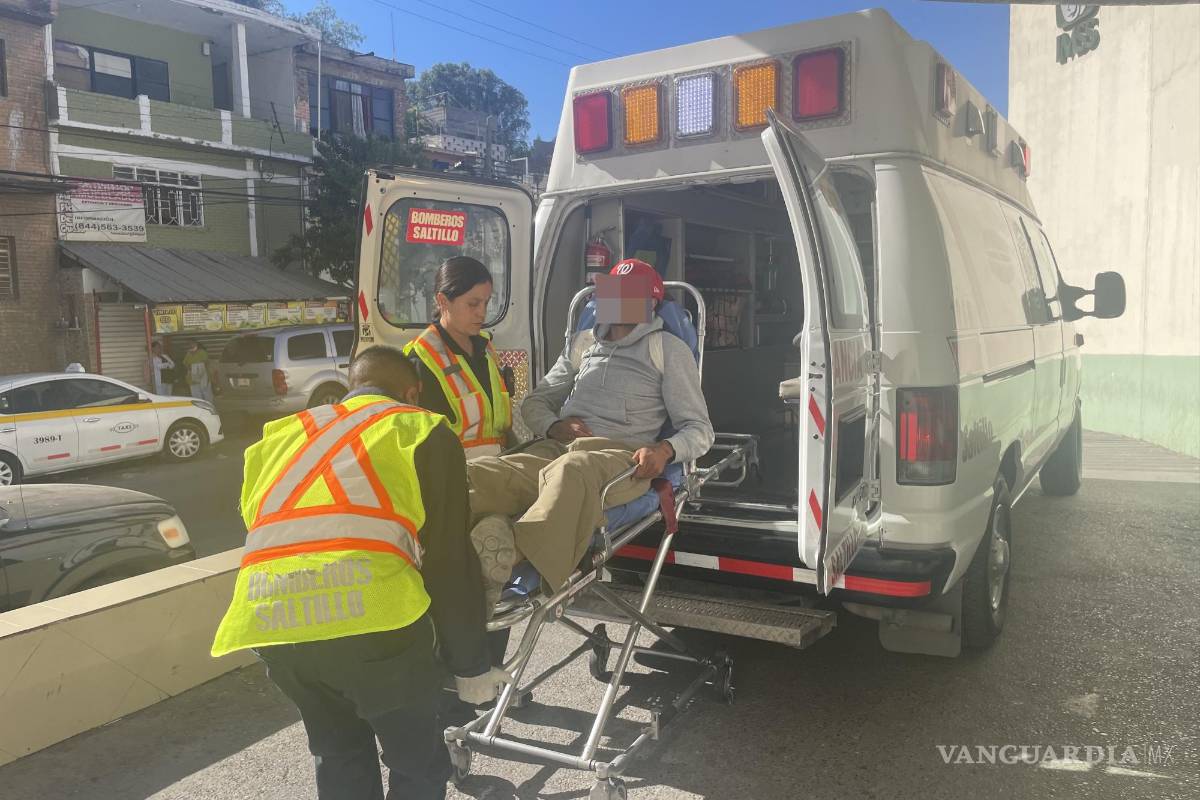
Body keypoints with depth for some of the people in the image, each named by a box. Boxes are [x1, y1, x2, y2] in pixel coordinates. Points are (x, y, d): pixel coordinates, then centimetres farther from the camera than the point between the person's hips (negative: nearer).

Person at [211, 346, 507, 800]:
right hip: (368, 617, -5)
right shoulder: (421, 429, 13)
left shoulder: (280, 435, 28)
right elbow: (449, 559, 8)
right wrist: (471, 666, 15)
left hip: (267, 619, 5)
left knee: (340, 756, 28)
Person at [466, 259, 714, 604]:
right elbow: (534, 402, 29)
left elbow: (699, 430, 11)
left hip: (619, 455, -4)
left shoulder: (668, 349, 16)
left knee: (571, 470, -43)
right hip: (556, 448, 5)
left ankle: (510, 556, -50)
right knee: (476, 473, -26)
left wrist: (665, 449, -14)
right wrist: (556, 426, 4)